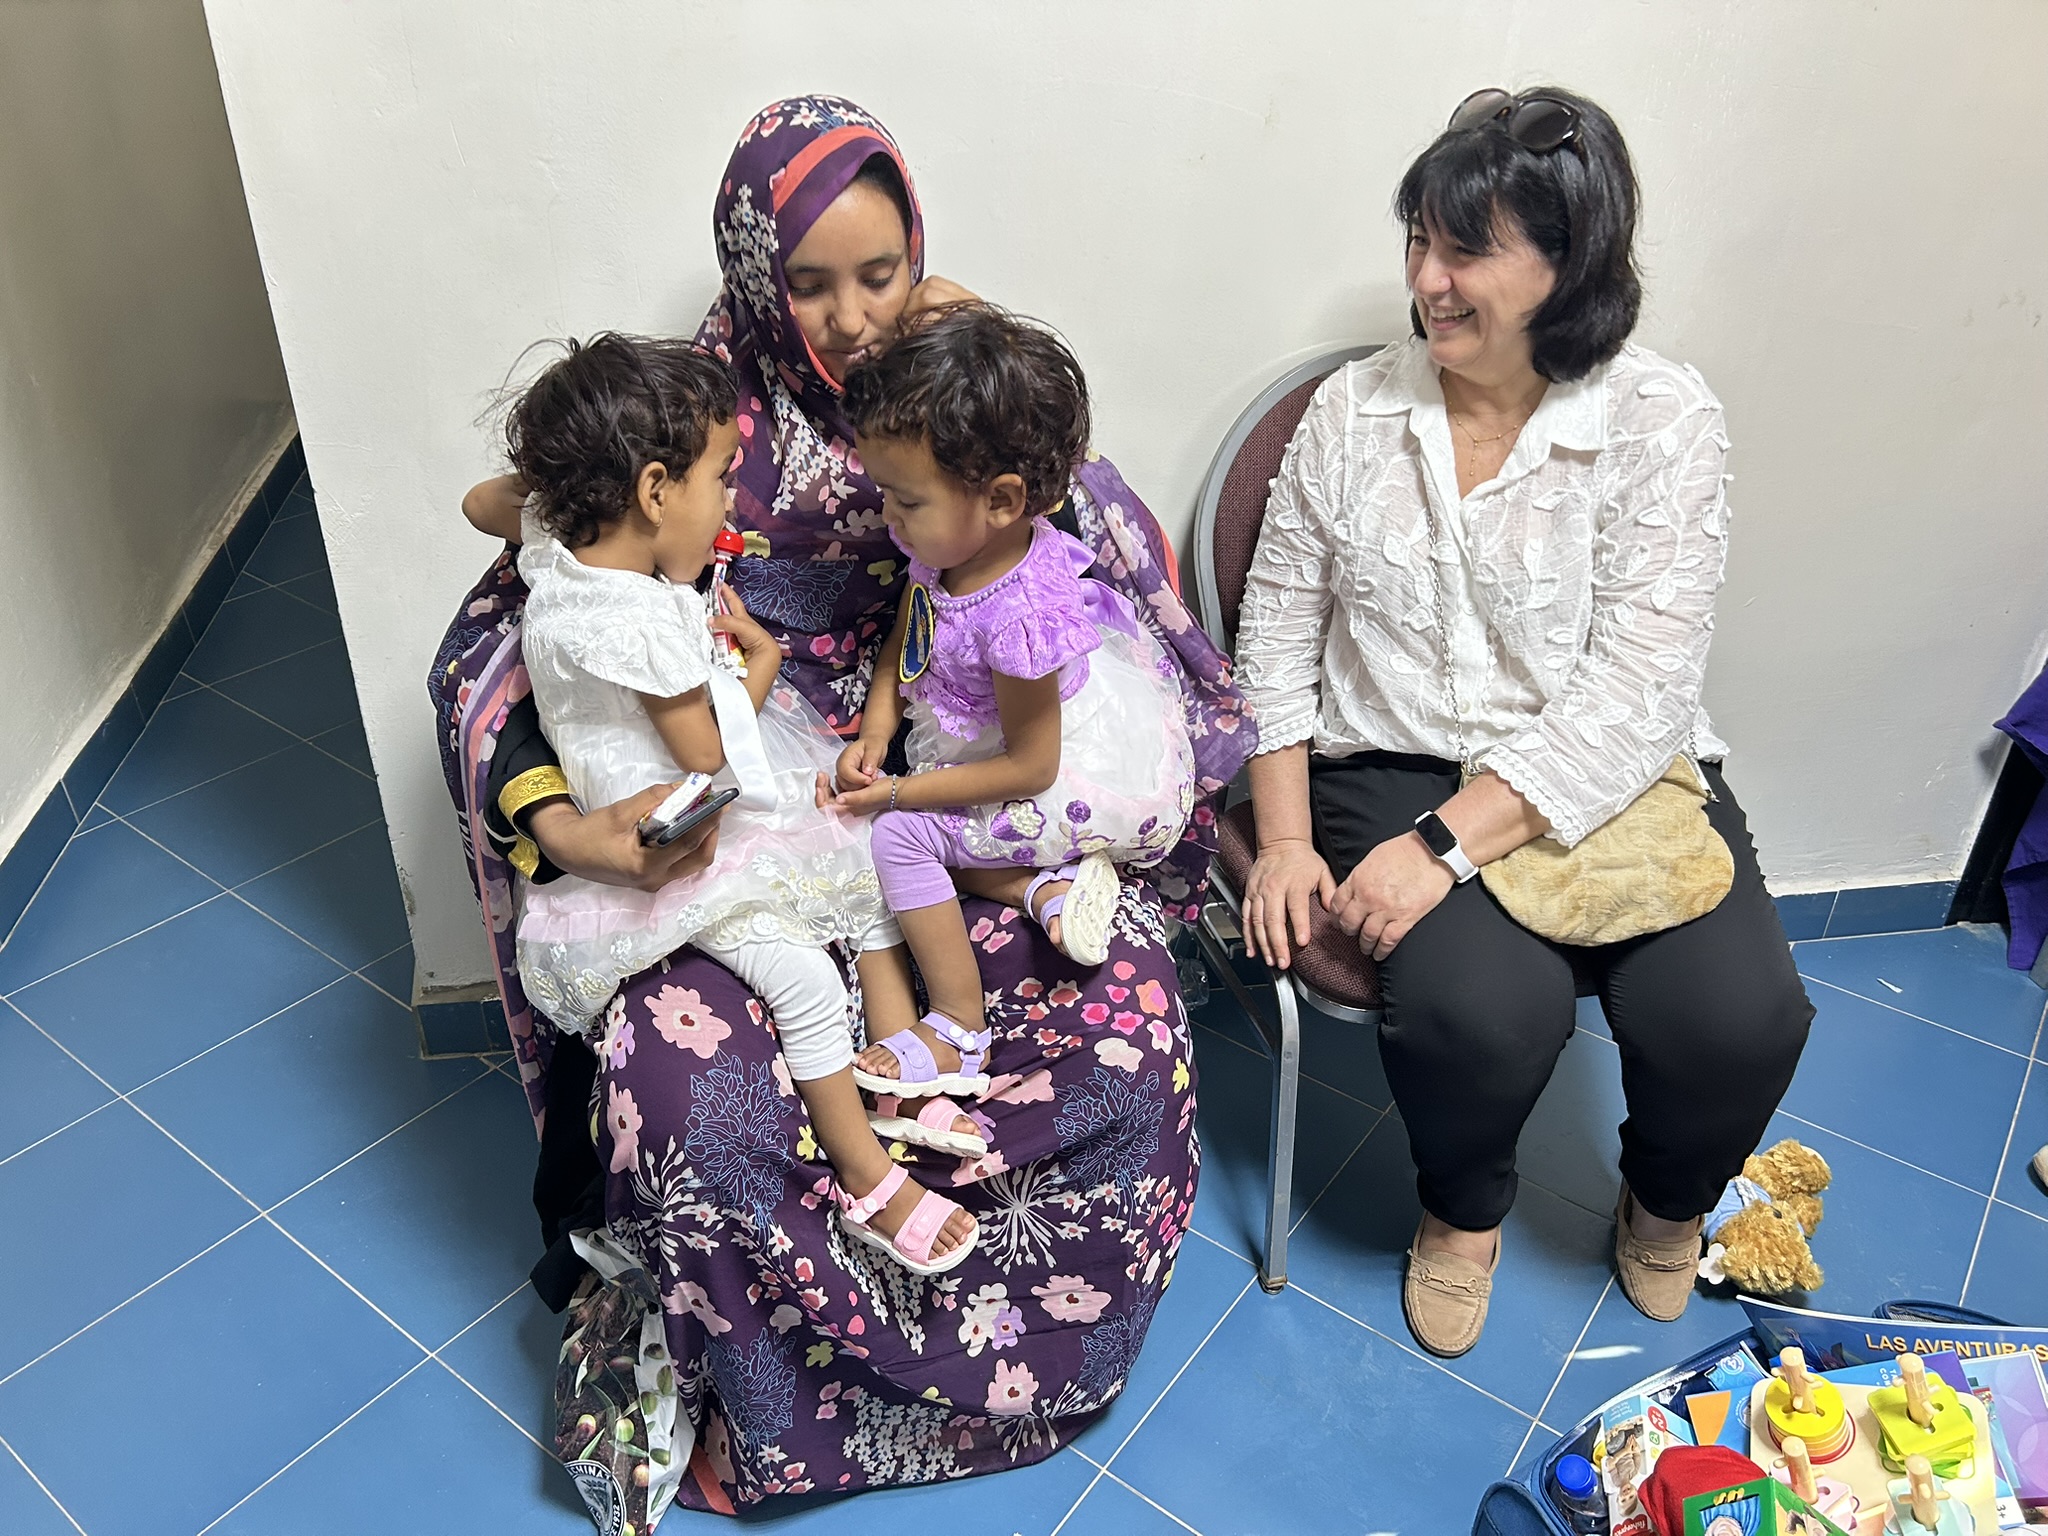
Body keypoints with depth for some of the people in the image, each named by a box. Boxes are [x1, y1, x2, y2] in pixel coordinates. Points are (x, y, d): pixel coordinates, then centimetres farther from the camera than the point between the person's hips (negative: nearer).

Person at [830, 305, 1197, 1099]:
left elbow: (1029, 768, -25)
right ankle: (1056, 876, 2)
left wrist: (901, 791, -20)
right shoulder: (951, 543, -10)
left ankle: (958, 1030, 1)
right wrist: (875, 729, -5)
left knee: (901, 834, -14)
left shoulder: (1019, 615, -35)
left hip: (1088, 782, -10)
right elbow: (906, 632, 10)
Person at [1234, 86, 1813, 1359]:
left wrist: (1447, 845, -24)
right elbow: (1279, 630, 5)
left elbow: (1633, 693, -14)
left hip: (1615, 778, 0)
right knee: (1481, 1005, -28)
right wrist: (1285, 838, -5)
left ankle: (1670, 1197, 18)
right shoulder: (1355, 409, 3)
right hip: (1397, 767, 1)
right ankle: (1466, 1208, 11)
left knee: (1737, 1018, -22)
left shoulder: (1663, 422, -6)